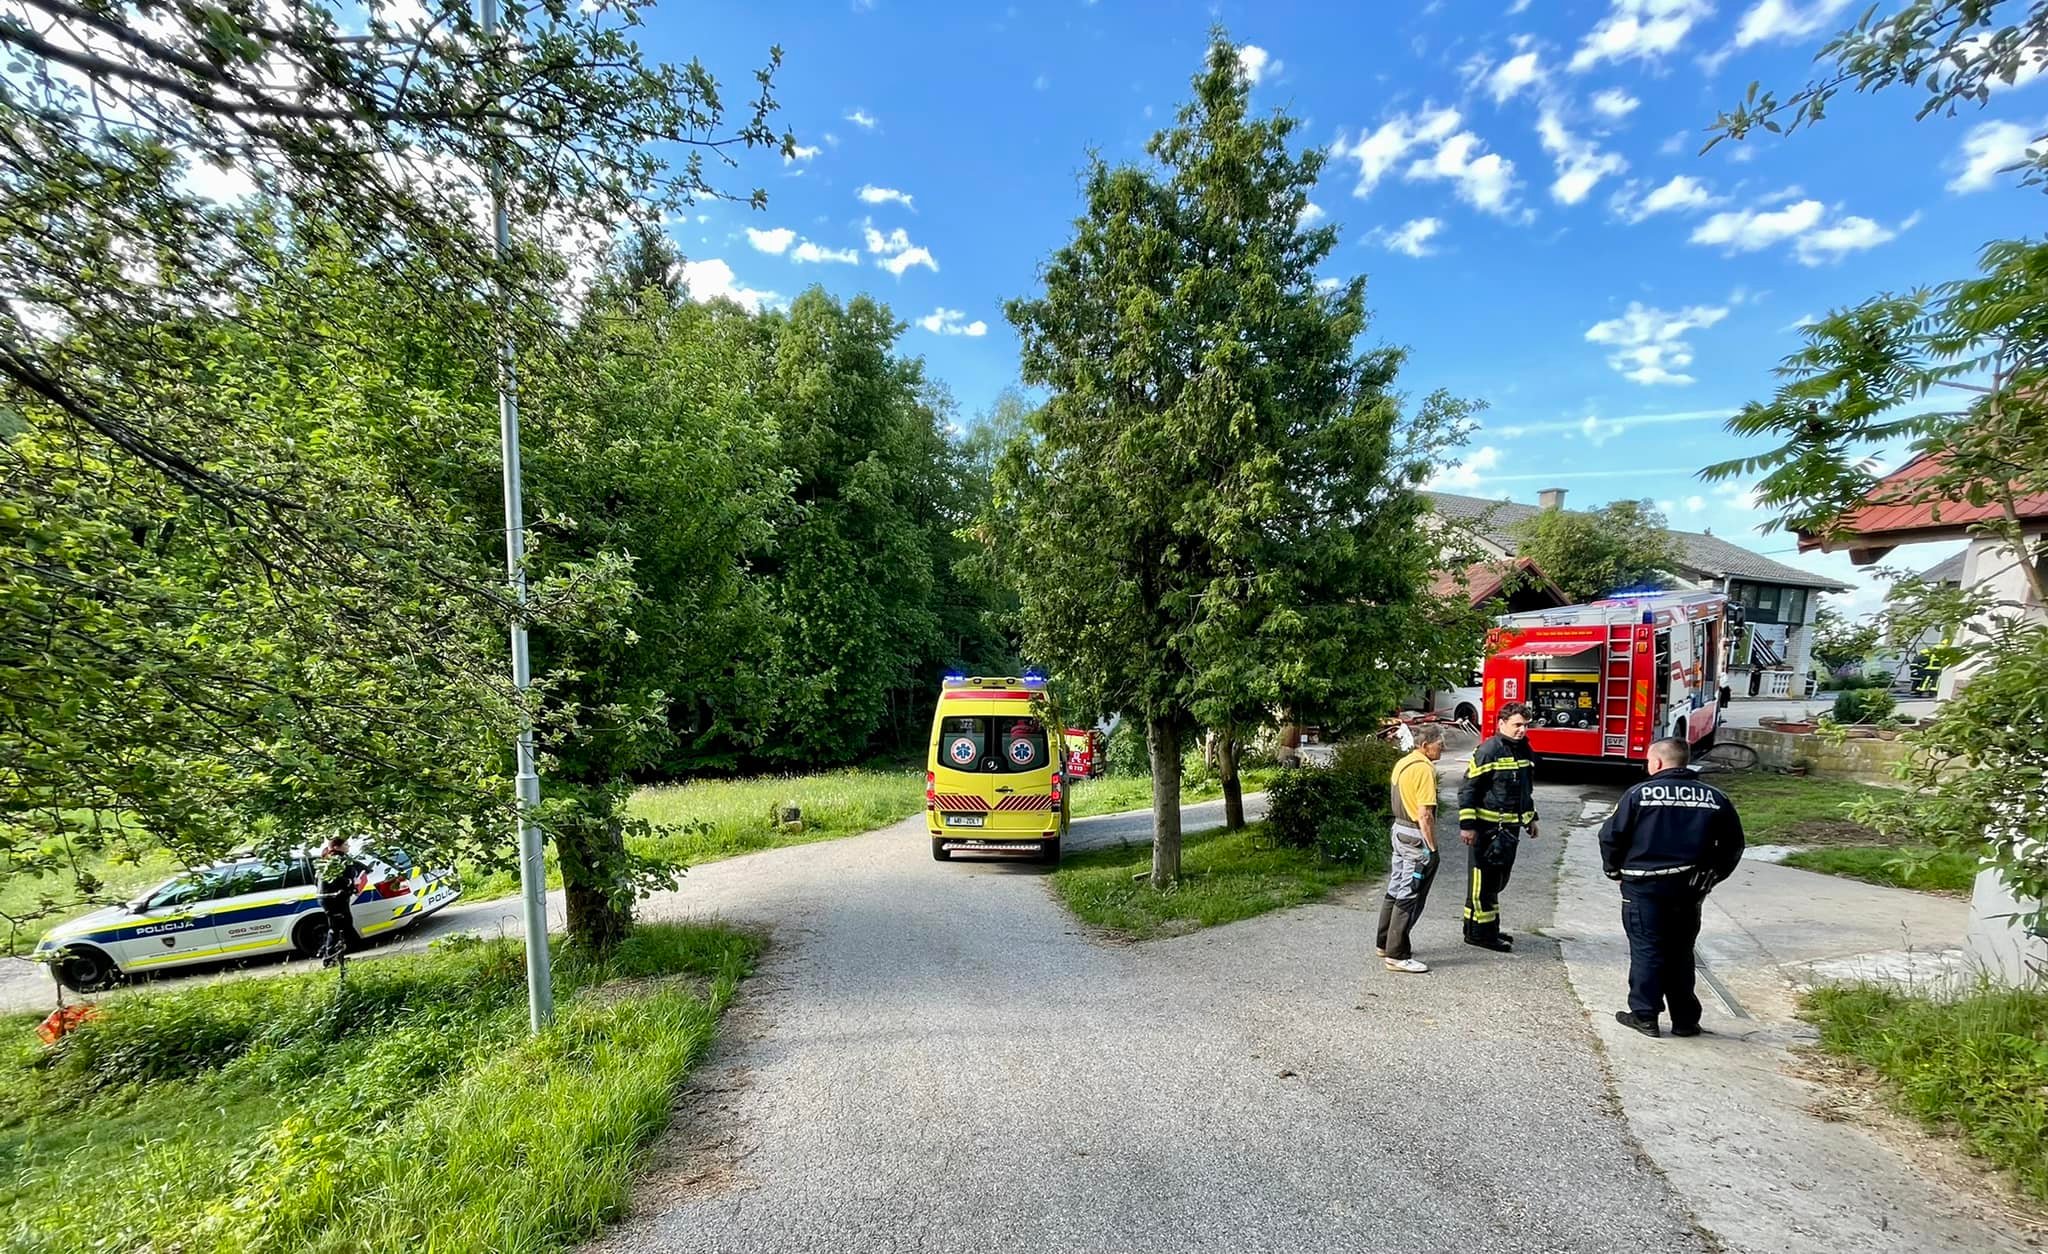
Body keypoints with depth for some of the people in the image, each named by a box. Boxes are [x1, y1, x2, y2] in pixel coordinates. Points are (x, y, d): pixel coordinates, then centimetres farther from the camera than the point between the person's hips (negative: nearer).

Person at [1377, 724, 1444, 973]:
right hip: (1416, 836, -10)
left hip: (1399, 829, 10)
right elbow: (1425, 814, -21)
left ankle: (1386, 943, 27)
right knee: (1409, 896, -4)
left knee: (1396, 890, 17)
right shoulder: (1424, 769, -18)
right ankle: (1397, 955, 1)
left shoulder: (1403, 763, 11)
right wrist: (1432, 849, -18)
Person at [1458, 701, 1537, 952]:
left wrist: (1529, 819, 24)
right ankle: (1478, 933, 6)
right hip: (1486, 826, -8)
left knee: (1498, 880, 17)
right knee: (1483, 880, -2)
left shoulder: (1525, 751, 11)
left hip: (1509, 828, 9)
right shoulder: (1488, 750, -15)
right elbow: (1468, 788, -16)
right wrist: (1467, 825, -19)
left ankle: (1490, 928, 28)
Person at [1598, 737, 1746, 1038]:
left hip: (1644, 887, -4)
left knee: (1646, 950, 5)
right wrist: (1710, 877, 18)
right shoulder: (1715, 798, 3)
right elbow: (1733, 845, 8)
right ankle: (1685, 1019, 21)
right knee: (1680, 953, 15)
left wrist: (1615, 870, 6)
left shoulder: (1639, 793, -10)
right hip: (1689, 890, 4)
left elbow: (1610, 836, -9)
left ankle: (1644, 1015, 9)